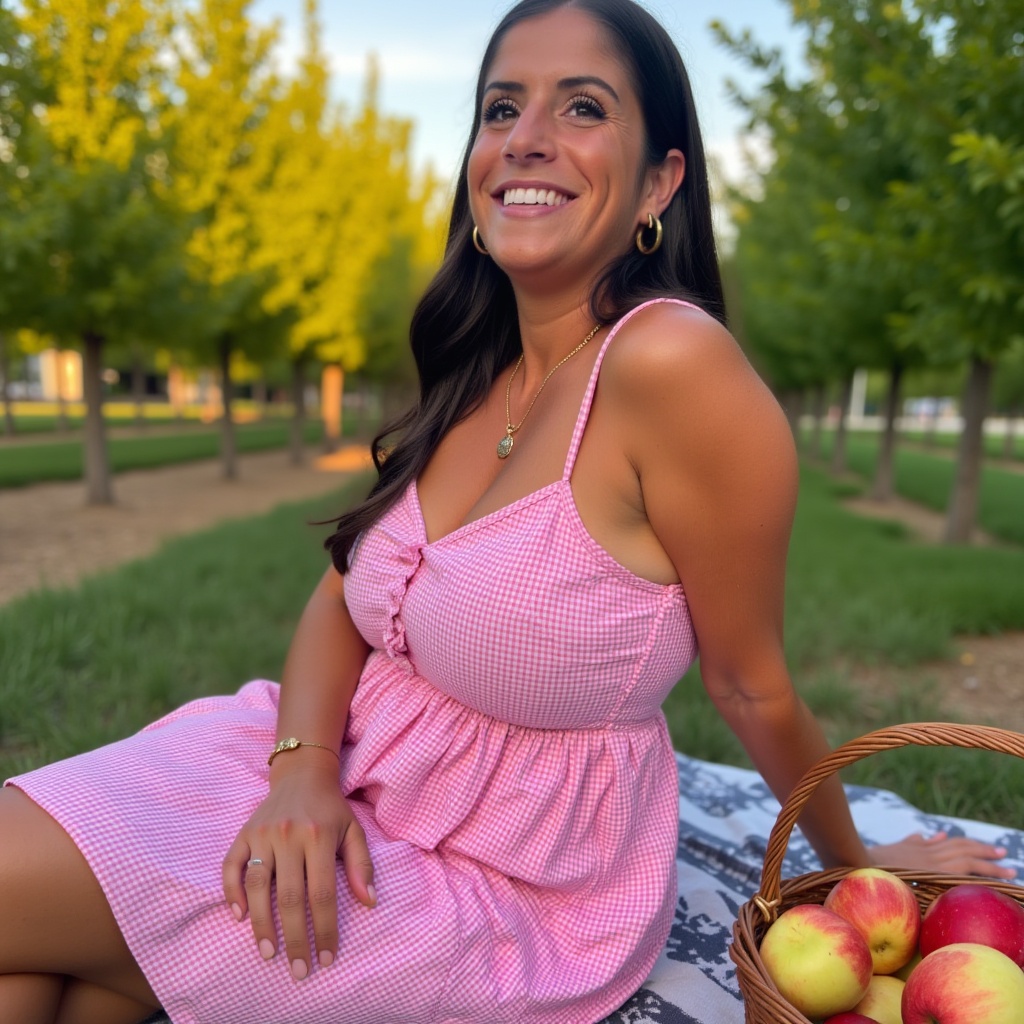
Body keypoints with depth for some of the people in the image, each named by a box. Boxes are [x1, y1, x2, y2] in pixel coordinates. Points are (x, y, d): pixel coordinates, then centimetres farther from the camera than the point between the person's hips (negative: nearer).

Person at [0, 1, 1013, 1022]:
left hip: (511, 886, -5)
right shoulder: (472, 376, 0)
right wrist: (304, 769, -14)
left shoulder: (671, 362, -25)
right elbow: (342, 600, 3)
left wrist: (856, 863, 2)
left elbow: (751, 687, -13)